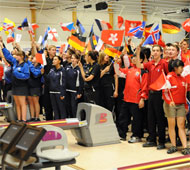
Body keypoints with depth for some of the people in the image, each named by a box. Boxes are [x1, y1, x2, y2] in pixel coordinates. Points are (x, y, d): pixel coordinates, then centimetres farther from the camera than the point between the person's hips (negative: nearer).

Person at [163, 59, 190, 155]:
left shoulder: (182, 78, 13)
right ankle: (173, 146, 10)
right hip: (170, 105, -4)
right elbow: (165, 91, -10)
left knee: (181, 125, 0)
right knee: (171, 125, 2)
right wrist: (169, 101, -25)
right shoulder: (169, 77, -4)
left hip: (181, 105, 4)